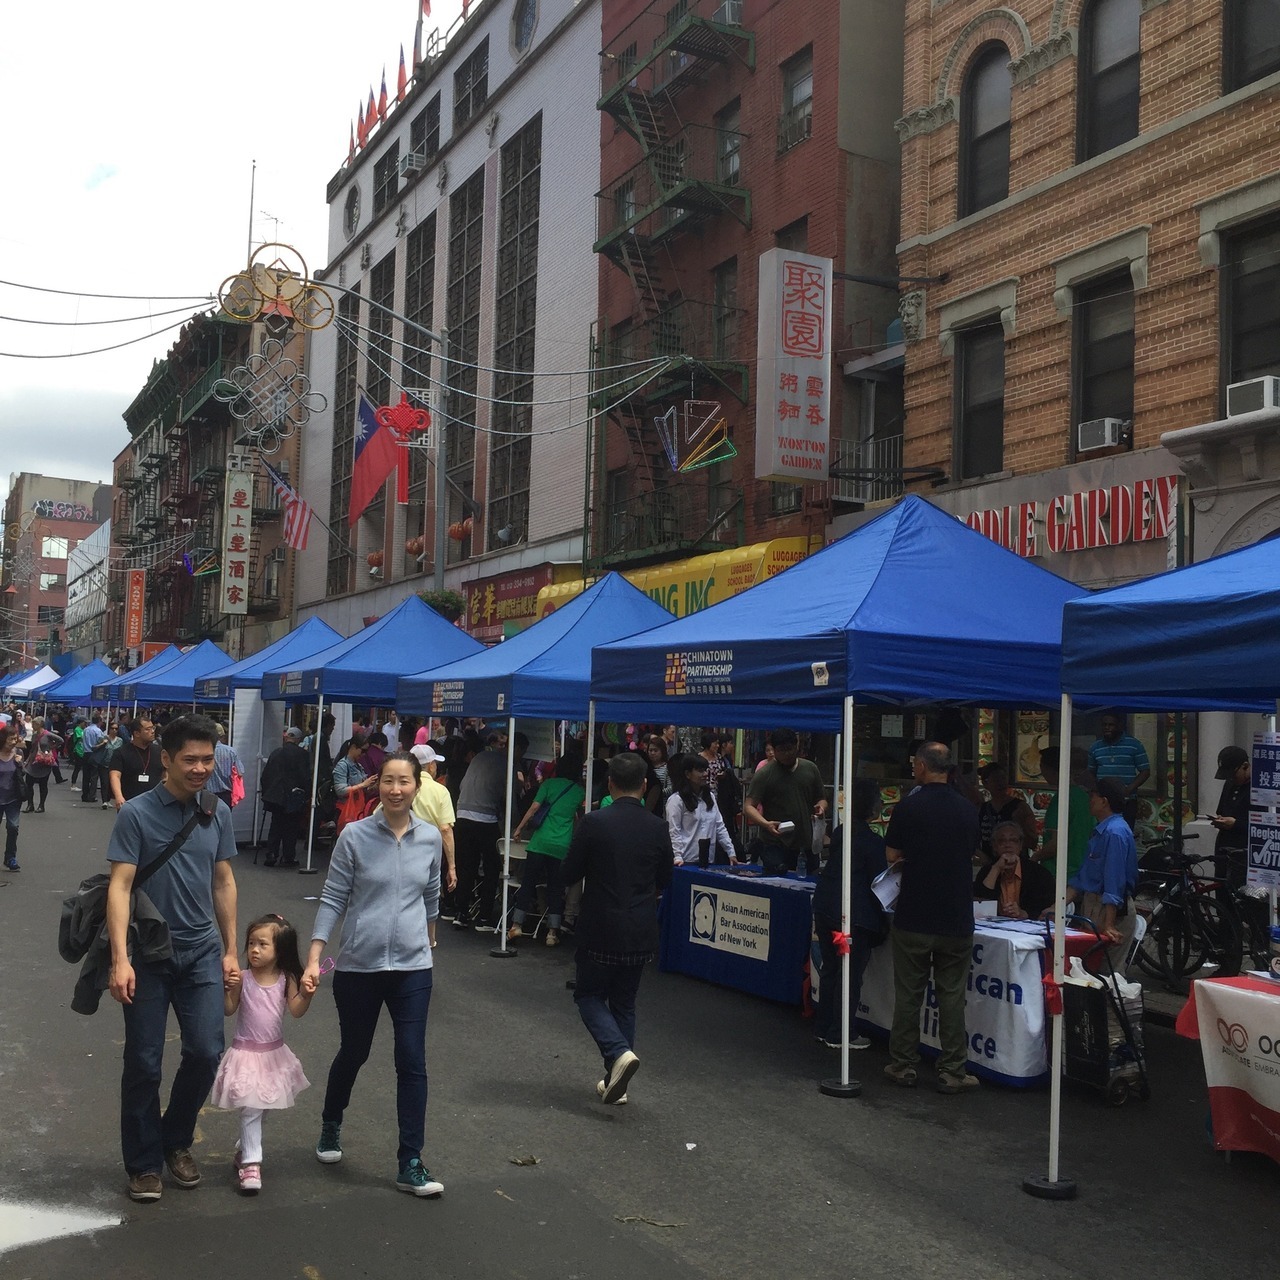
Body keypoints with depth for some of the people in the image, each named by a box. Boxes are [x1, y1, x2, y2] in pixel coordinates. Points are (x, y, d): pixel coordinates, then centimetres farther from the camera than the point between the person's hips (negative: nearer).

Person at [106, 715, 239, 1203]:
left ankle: (176, 1140, 25)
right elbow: (120, 887, -13)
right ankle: (144, 1163, 21)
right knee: (144, 1063, 4)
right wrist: (120, 960, -20)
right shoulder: (137, 813, -10)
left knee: (206, 1051, 0)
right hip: (149, 956, -3)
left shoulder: (217, 813, 3)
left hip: (202, 952, 3)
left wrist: (230, 951, 11)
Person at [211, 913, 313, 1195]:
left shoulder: (286, 979, -5)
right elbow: (228, 1010, -9)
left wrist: (306, 994, -28)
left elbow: (297, 1011, -11)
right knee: (251, 1108, -8)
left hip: (274, 1053, 3)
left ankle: (244, 1149, 38)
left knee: (257, 1108, 17)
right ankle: (250, 1163, -3)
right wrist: (228, 989, -25)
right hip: (246, 1053, -3)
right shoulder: (243, 978, -11)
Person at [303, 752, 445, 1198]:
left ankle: (410, 1164, 6)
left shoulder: (430, 838, -1)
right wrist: (313, 959, -11)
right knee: (353, 1054, 15)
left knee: (412, 1061, -3)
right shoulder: (355, 836, -8)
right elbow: (332, 899, -6)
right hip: (358, 965, -1)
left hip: (412, 966, 1)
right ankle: (331, 1126, 43)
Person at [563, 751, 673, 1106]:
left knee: (589, 995, 13)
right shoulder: (658, 828, -5)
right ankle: (615, 1083, 20)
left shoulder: (593, 823, -15)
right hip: (642, 934, 4)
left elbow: (570, 874, -6)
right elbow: (664, 881, 7)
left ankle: (619, 1053, -11)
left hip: (600, 930, -3)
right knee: (624, 1003, 17)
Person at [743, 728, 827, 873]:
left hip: (806, 845, 4)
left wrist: (821, 807, -5)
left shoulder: (810, 769, 9)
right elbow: (748, 806, -10)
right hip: (775, 846, -4)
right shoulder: (764, 774, -5)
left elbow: (821, 799, 19)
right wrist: (766, 824, -27)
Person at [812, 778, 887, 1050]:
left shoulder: (839, 833, 7)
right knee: (851, 976, 3)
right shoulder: (873, 843, -13)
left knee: (830, 970, 16)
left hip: (825, 908, 7)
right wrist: (882, 921, 1)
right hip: (855, 916, -7)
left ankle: (824, 1027, 24)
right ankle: (840, 1034, 7)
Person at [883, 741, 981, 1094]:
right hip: (957, 919, 3)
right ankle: (952, 1072, 10)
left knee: (908, 995, 8)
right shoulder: (968, 810, 2)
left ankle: (903, 1066, 15)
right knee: (952, 997, 7)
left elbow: (892, 855, 0)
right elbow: (971, 854, 14)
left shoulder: (907, 807, -9)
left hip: (913, 918, -2)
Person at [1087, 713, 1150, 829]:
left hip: (1127, 802, -3)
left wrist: (1129, 789, -12)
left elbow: (1145, 771, 1)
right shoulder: (1095, 747, 12)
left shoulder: (1134, 745, 2)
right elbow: (1091, 773, 19)